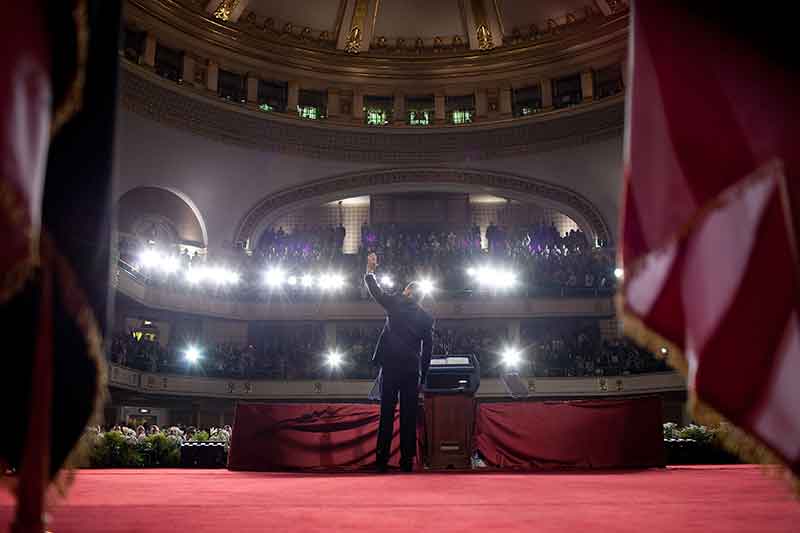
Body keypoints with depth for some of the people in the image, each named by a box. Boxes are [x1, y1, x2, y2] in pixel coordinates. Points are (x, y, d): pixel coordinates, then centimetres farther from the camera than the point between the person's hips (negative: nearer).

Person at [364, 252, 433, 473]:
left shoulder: (395, 304, -2)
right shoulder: (427, 318, 5)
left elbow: (375, 291, 9)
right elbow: (427, 351, 6)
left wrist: (370, 270, 22)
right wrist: (422, 377, 11)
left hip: (391, 367, -1)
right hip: (412, 370, 2)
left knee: (386, 414, 2)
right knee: (409, 415, 6)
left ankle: (382, 460, 2)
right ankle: (407, 460, 6)